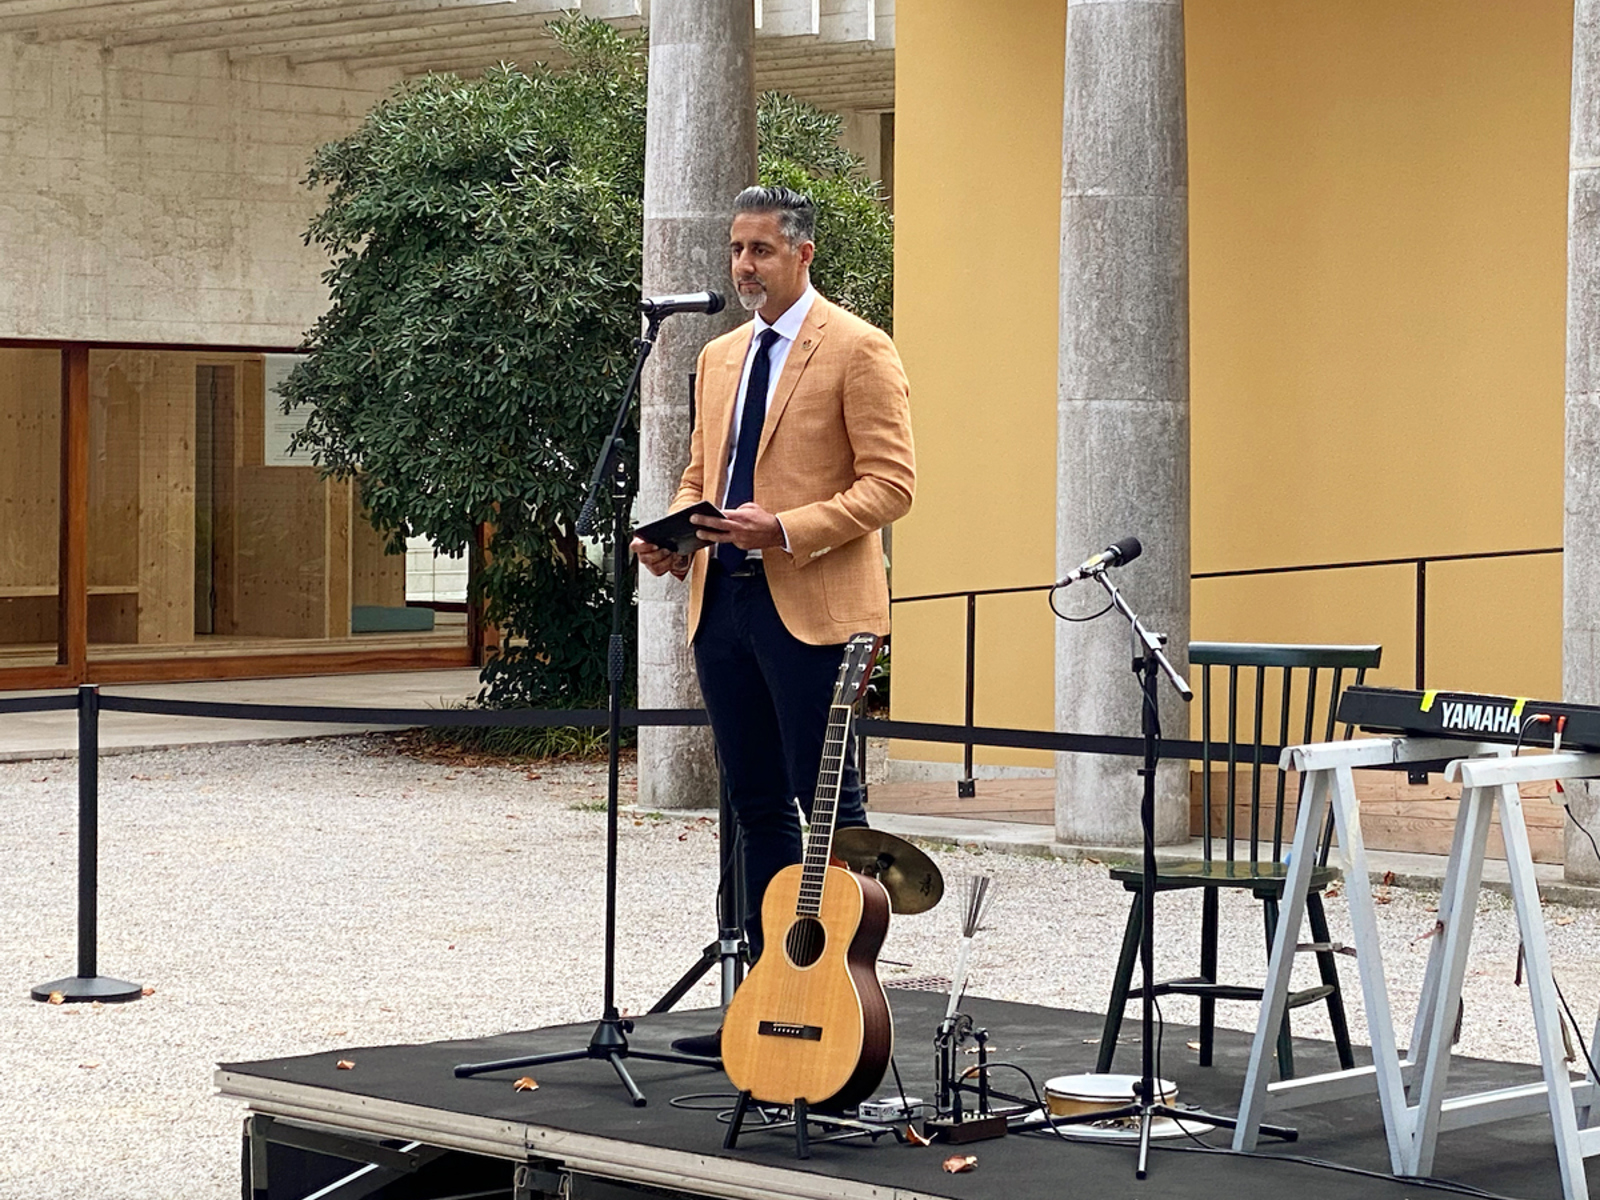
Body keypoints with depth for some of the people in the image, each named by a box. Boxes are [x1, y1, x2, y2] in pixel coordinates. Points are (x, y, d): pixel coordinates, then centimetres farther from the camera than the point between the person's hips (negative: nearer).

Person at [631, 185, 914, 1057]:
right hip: (723, 601, 7)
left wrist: (787, 529, -21)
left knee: (827, 805, -4)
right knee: (756, 806, 11)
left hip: (811, 609, -7)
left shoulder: (857, 352, -5)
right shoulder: (720, 358, 18)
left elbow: (890, 484, -11)